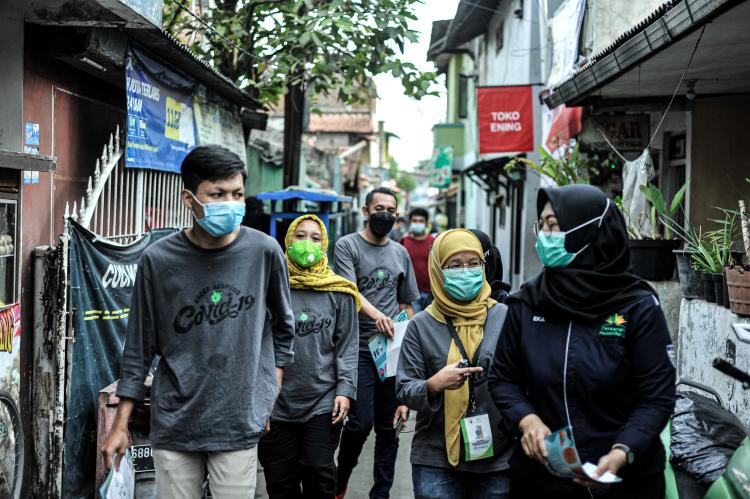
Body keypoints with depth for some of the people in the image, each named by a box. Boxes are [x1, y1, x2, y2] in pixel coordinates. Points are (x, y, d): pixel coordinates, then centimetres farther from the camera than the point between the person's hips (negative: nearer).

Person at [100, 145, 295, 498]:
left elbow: (282, 330, 10)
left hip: (239, 424, 0)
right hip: (173, 425, 0)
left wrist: (271, 397, 9)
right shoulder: (159, 260, -5)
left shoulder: (264, 252, -5)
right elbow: (139, 349, 3)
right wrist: (120, 425, 3)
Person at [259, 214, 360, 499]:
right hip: (276, 403, 1)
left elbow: (347, 345, 4)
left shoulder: (338, 292, 4)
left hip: (323, 403, -1)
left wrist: (345, 390, -5)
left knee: (319, 475, -1)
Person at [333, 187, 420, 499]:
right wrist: (376, 314, -32)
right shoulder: (348, 246, 0)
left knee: (389, 425, 6)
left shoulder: (400, 253, 15)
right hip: (360, 348, -5)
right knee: (361, 422, -10)